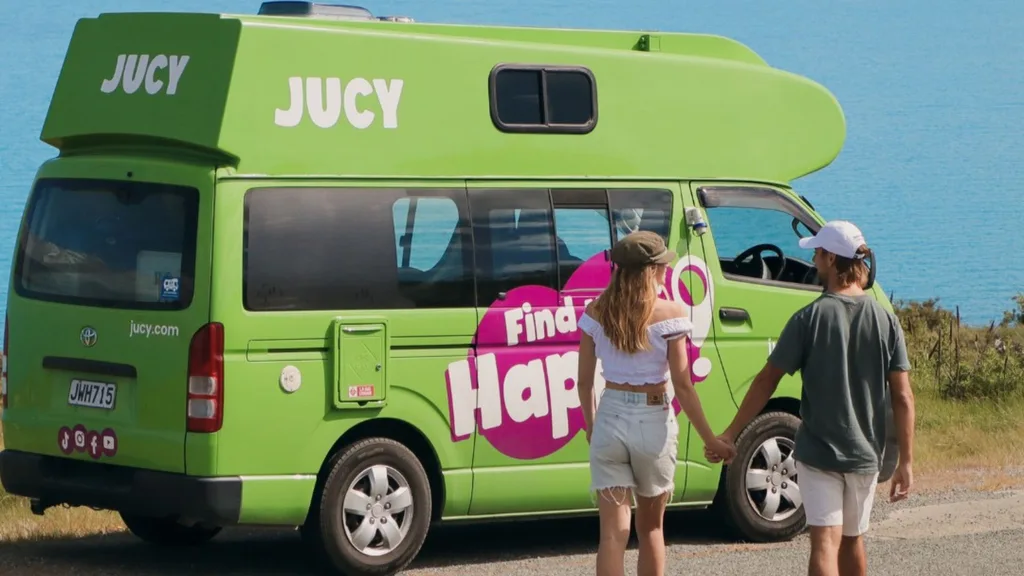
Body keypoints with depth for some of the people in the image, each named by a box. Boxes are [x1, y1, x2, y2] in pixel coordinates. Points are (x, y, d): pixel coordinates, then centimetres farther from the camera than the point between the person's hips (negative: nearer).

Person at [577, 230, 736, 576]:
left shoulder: (596, 313, -1)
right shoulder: (668, 314, -10)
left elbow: (584, 381, 4)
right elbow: (682, 385, -9)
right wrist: (710, 440, -1)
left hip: (610, 421, 1)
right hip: (653, 422, -1)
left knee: (613, 532, 0)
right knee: (650, 526, 17)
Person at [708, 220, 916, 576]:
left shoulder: (810, 318, -10)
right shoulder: (885, 321, -2)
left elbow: (767, 381, -8)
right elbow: (902, 397, -4)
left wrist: (730, 434, -1)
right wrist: (906, 462, 0)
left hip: (818, 452, -3)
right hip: (865, 454, 4)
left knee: (825, 542, -8)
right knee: (852, 540, 20)